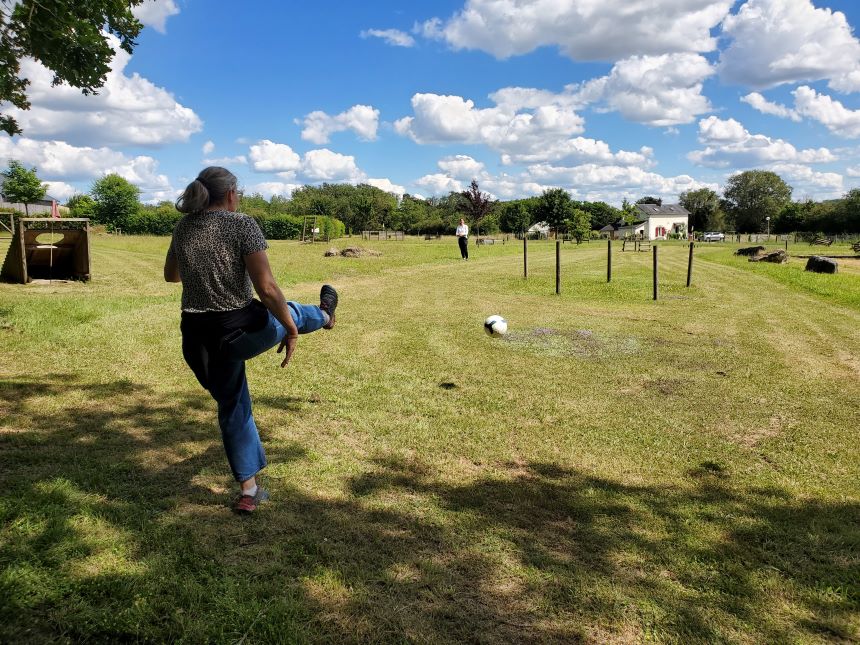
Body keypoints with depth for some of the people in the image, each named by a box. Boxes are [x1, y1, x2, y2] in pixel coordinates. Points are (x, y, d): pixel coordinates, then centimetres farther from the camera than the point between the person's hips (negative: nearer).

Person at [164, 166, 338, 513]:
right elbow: (267, 288, -18)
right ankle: (323, 315, 63)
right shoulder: (242, 225, -13)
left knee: (233, 409, 21)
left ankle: (248, 490, 28)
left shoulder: (183, 227, 3)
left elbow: (171, 275, 20)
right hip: (243, 331, -5)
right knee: (289, 312, 29)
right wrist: (291, 329, -7)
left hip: (198, 338, 5)